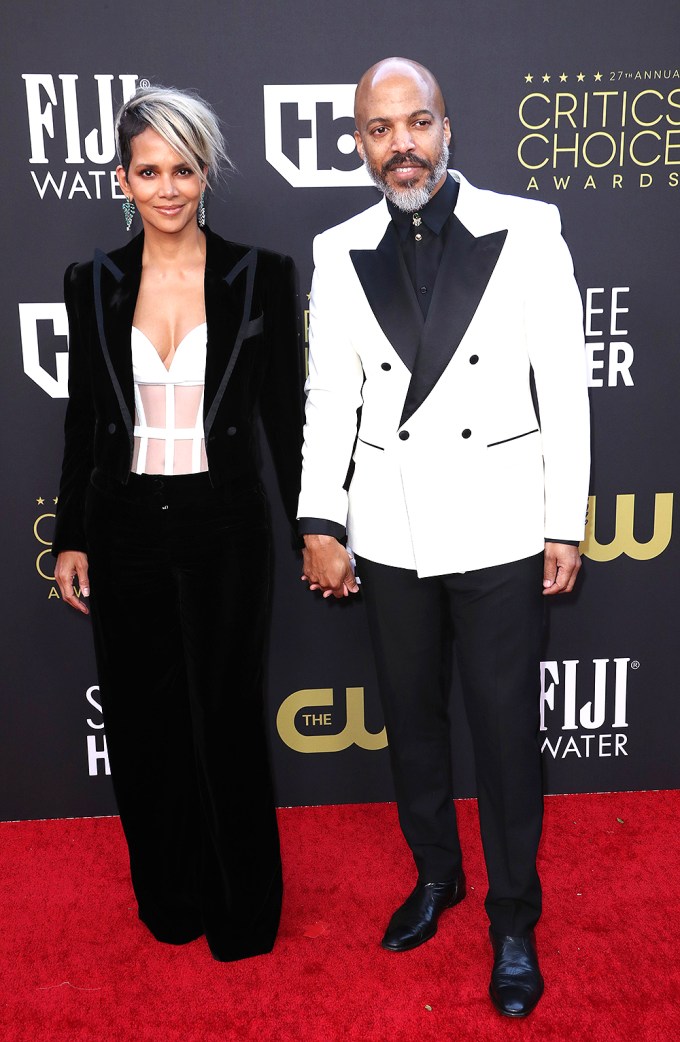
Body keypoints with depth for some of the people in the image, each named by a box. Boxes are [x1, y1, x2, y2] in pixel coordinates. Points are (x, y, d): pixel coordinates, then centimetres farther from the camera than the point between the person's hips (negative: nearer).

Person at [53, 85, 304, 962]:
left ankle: (243, 913, 32)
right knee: (143, 723, 13)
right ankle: (169, 898, 37)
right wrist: (71, 538, 7)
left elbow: (285, 413, -1)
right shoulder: (94, 283, 3)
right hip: (125, 528, 3)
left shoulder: (260, 275, -4)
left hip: (222, 527, -2)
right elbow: (83, 420, 8)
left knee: (226, 718, 9)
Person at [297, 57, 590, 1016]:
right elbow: (330, 396, 2)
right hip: (389, 533, 3)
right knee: (410, 718, 17)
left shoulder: (526, 230, -4)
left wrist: (565, 524, -5)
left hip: (500, 529, -2)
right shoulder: (339, 253, 3)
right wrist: (320, 522, -5)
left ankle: (514, 921, 29)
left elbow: (563, 385, -4)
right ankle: (435, 875, 41)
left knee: (506, 728, 6)